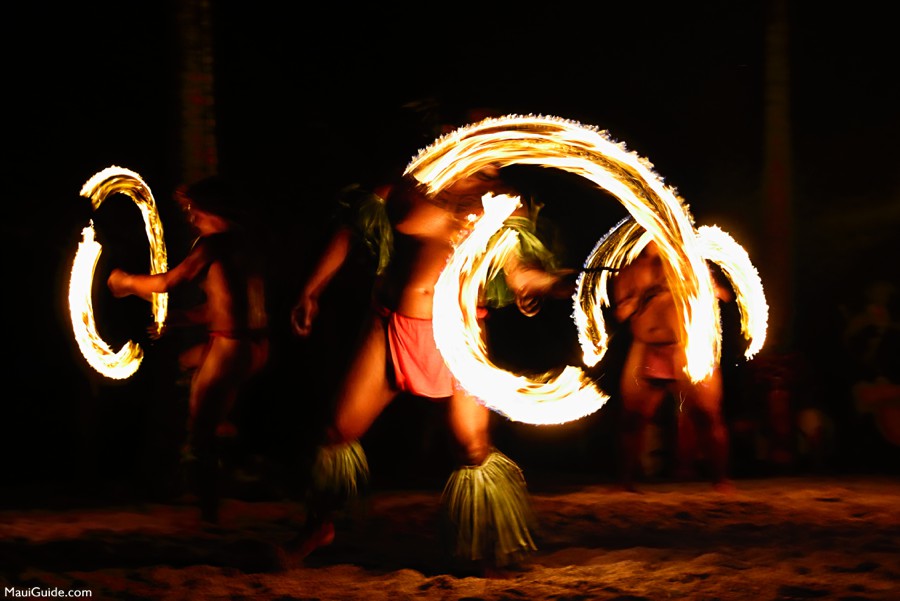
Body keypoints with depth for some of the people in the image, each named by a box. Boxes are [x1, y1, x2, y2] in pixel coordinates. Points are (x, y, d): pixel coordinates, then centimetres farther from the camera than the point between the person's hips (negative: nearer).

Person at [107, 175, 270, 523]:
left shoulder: (213, 243, -9)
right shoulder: (242, 244, 17)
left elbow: (168, 282, -11)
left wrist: (126, 281, 5)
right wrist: (173, 319, 28)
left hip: (231, 347, -9)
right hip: (256, 346, 9)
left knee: (199, 435, -2)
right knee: (187, 362, 33)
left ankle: (208, 513, -1)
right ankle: (222, 423, 25)